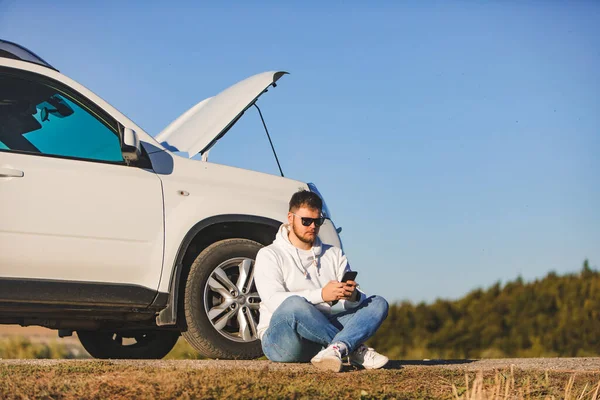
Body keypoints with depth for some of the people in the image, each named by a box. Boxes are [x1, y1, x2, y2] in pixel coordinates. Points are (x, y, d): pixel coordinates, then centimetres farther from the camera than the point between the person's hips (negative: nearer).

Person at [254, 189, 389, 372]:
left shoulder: (334, 254, 18)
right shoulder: (269, 255, 3)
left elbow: (357, 300, 7)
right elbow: (273, 300, -16)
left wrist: (353, 296, -19)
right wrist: (321, 295, -27)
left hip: (325, 332, 5)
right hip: (279, 340, -5)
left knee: (378, 303, -12)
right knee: (294, 304, -38)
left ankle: (336, 349, -41)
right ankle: (356, 350, -26)